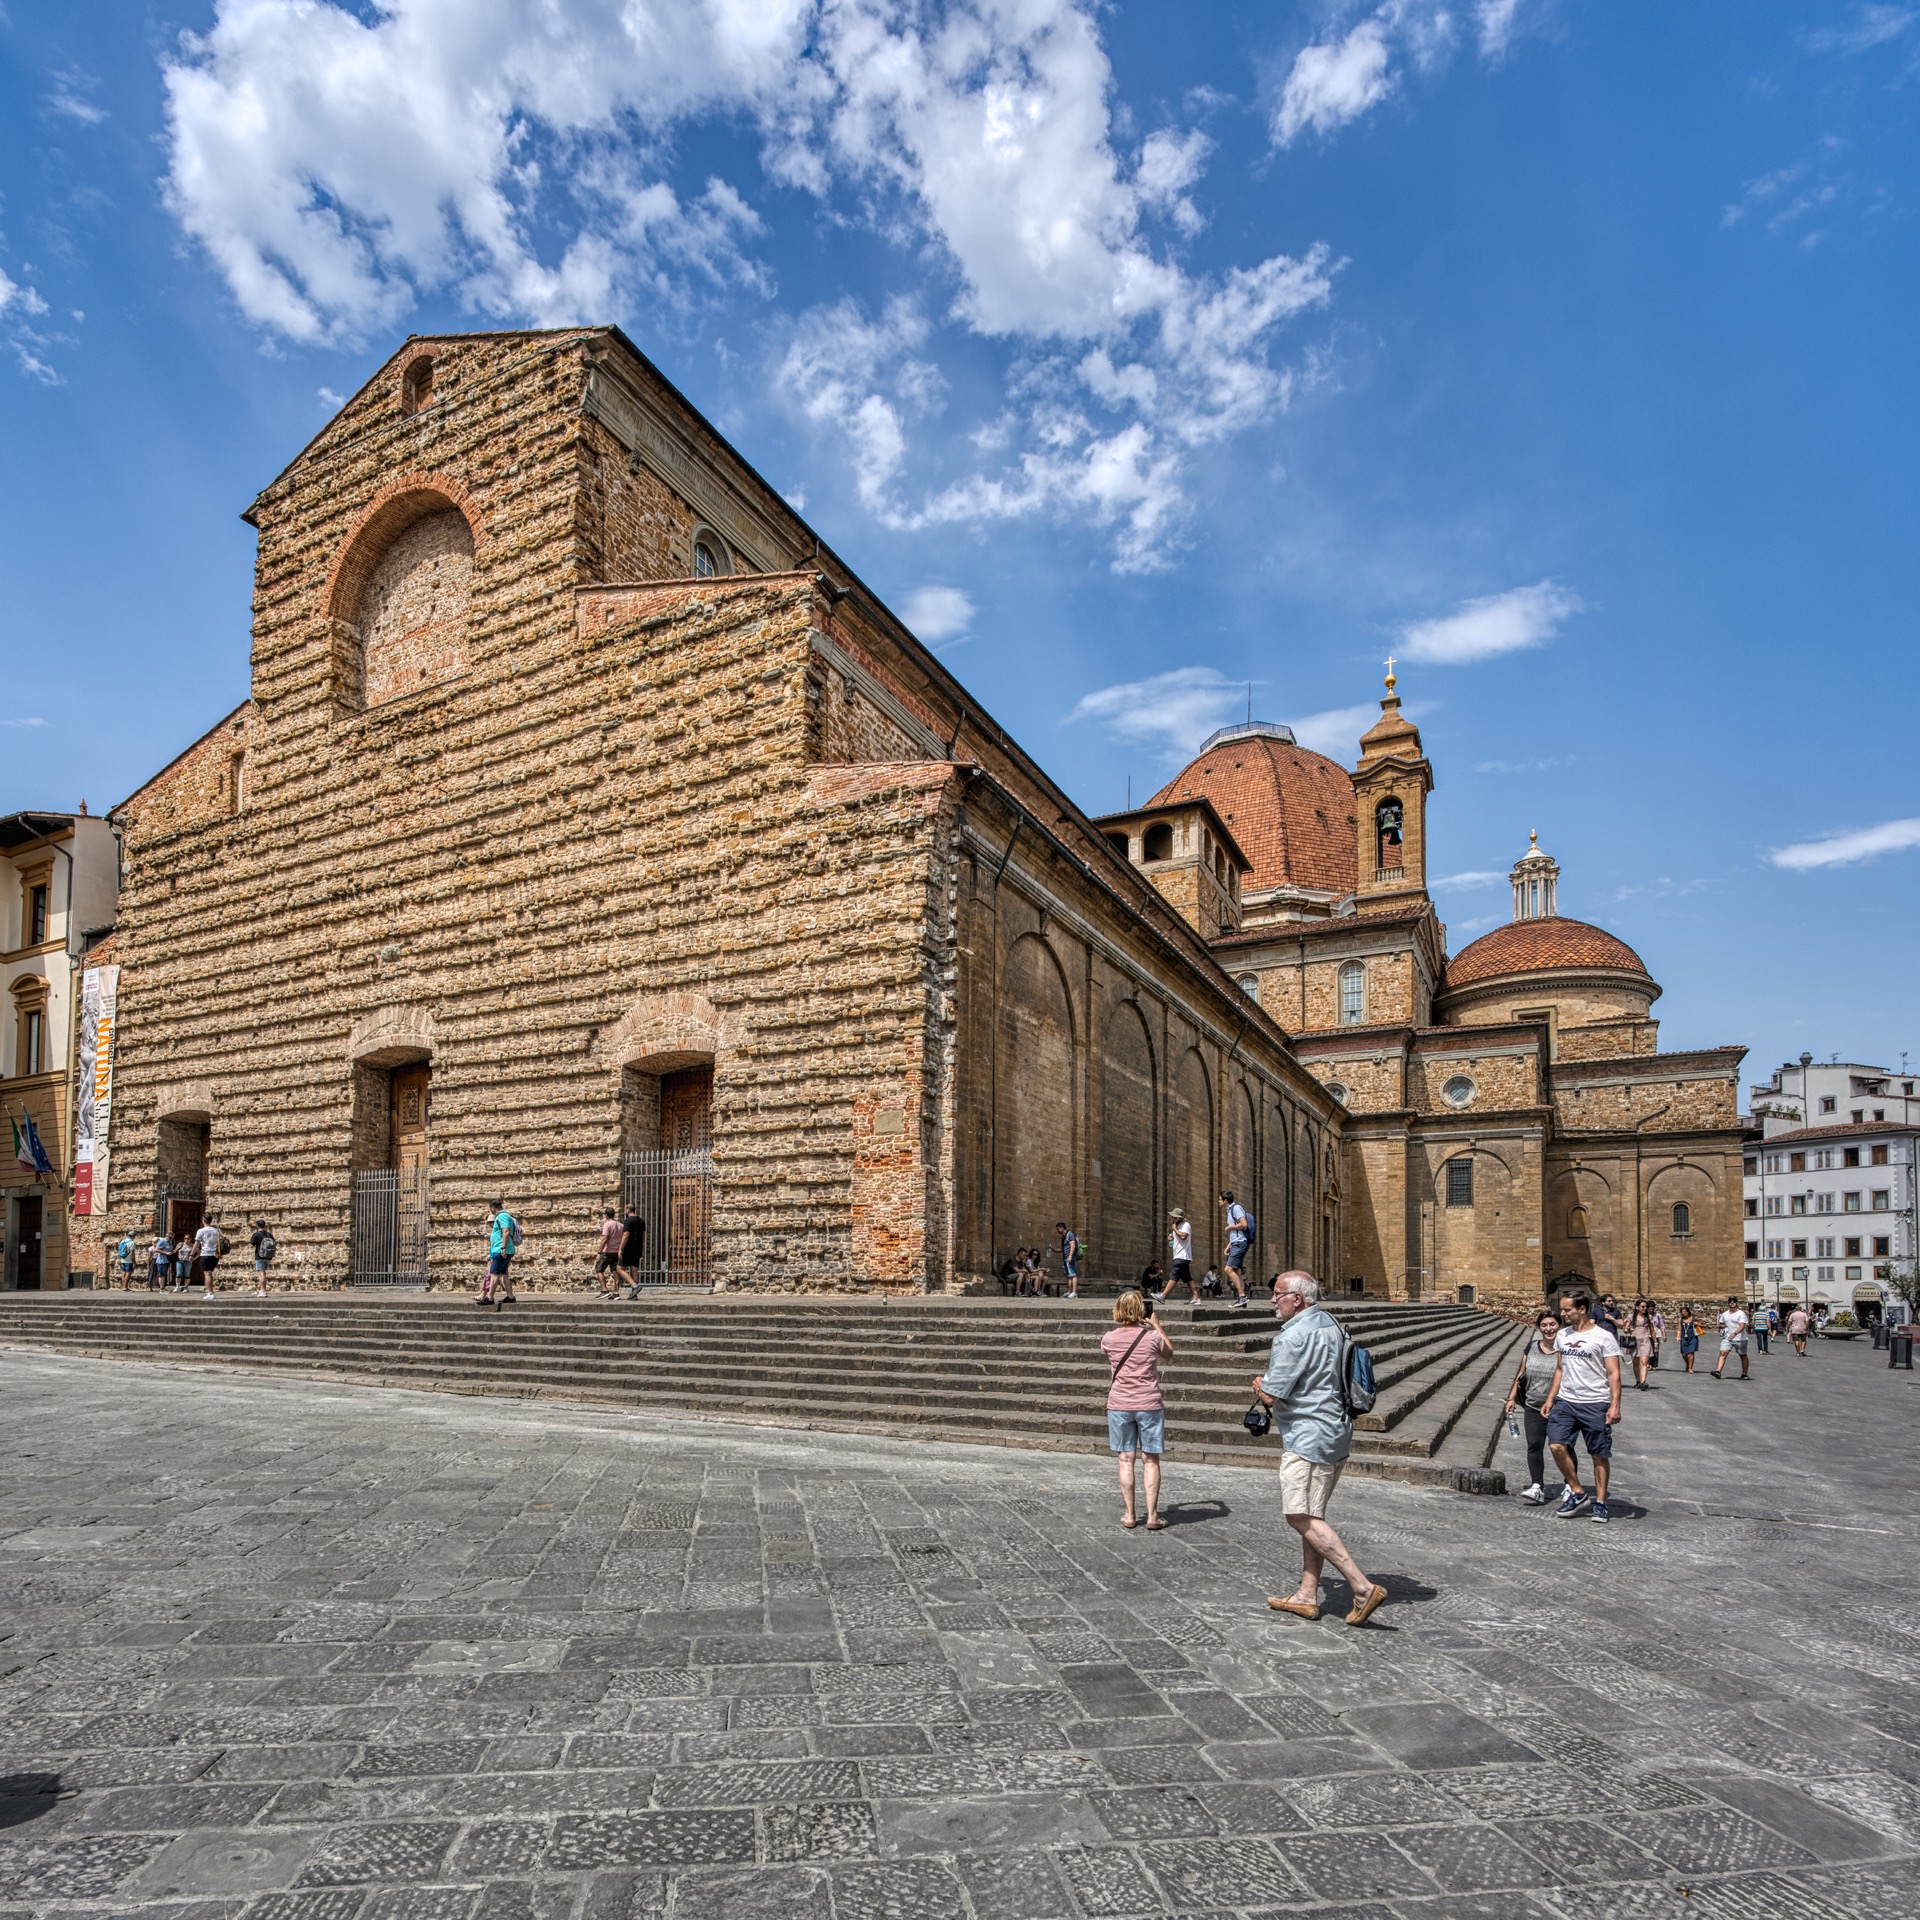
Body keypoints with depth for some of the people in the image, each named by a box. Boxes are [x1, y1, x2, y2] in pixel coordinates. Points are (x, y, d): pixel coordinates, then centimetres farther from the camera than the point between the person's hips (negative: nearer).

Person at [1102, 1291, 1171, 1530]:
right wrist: (1156, 1325, 16)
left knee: (1125, 1459, 7)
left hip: (1119, 1405, 1)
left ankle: (1129, 1515, 11)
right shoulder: (1152, 1336, -8)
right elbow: (1169, 1353, 13)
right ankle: (1152, 1516, 7)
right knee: (1151, 1460, 6)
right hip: (1149, 1405, -1)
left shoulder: (1109, 1338, -5)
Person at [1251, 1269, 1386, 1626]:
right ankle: (1307, 1596, 18)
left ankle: (1363, 1588, -14)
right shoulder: (1331, 1325, 12)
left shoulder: (1292, 1336, -18)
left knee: (1301, 1516, -10)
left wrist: (1260, 1383, 5)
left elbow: (1270, 1395, -17)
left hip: (1308, 1436, -10)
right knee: (1311, 1516, 14)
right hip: (1336, 1433, 10)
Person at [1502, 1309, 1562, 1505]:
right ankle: (1537, 1487, -8)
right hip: (1533, 1406, 3)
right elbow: (1521, 1373, 14)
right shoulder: (1531, 1347, 6)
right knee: (1534, 1445, -7)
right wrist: (1512, 1397, 12)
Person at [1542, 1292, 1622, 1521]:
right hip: (1565, 1401, 5)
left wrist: (1615, 1406, -16)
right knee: (1557, 1445, -8)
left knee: (1600, 1454, 4)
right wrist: (1550, 1399, 15)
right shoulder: (1562, 1335, 11)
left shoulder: (1603, 1337, -6)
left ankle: (1600, 1502, 18)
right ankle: (1577, 1493, 7)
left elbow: (1614, 1374, -8)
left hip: (1595, 1403, -5)